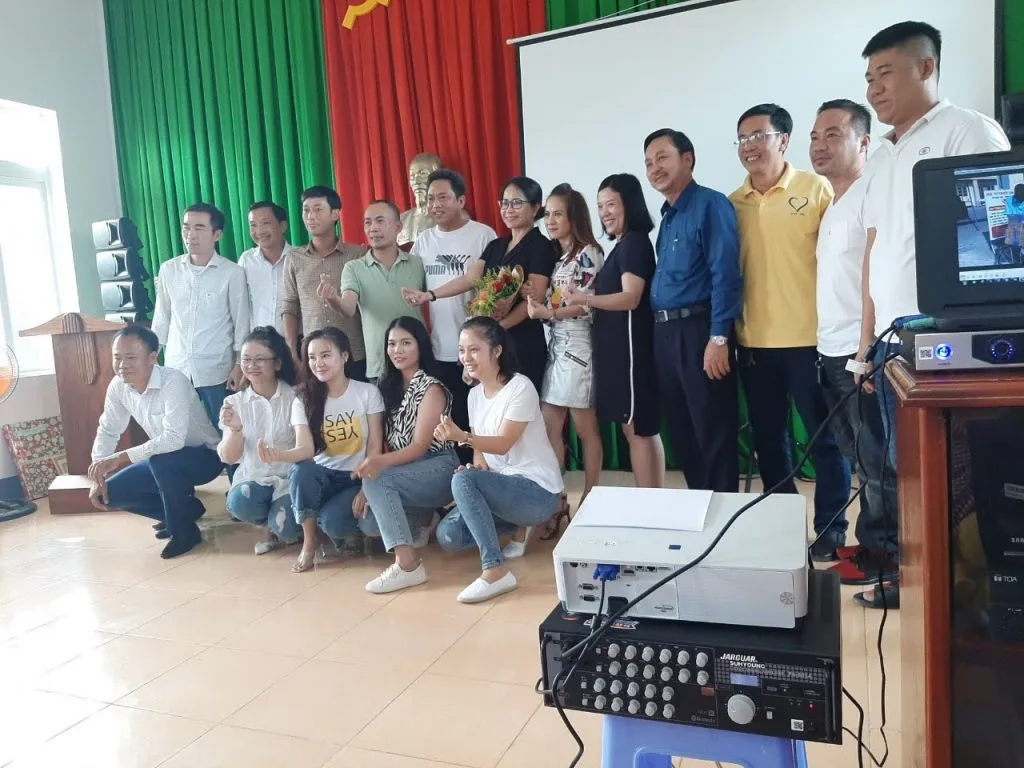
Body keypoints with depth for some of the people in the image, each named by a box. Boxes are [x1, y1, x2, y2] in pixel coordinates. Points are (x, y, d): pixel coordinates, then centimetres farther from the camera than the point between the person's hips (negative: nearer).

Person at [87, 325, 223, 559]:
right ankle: (186, 509, 13)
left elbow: (174, 439, -39)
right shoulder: (118, 386, -8)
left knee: (161, 460, -36)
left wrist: (120, 458, -38)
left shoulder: (173, 381, -30)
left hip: (205, 456, -7)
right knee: (111, 492, -3)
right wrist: (97, 476, -4)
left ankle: (184, 530, -14)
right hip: (163, 462, 8)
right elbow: (108, 431, 5)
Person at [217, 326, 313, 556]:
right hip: (253, 478, 2)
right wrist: (235, 430, -29)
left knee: (284, 525, -29)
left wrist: (278, 455, -47)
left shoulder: (294, 397, -12)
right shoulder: (234, 402, -1)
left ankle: (274, 526, 11)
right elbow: (229, 458, -8)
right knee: (238, 503, -31)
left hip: (289, 478, -2)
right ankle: (271, 523, 4)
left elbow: (306, 449, -25)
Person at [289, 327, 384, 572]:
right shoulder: (306, 399, 1)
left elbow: (375, 445, -6)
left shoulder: (367, 392, -5)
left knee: (331, 522, -31)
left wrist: (366, 488, -15)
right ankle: (310, 540, -10)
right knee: (300, 472, -32)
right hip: (324, 475, 3)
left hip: (358, 478, -3)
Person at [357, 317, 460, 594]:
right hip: (403, 472, 8)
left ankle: (408, 565, -34)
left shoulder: (431, 388, -11)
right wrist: (371, 465, -13)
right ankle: (418, 520, 15)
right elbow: (388, 441, 5)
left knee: (377, 480, -30)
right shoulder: (390, 387, 11)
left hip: (438, 471, -8)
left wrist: (379, 463, -35)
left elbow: (420, 447, -18)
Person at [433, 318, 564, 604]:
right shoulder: (475, 394, 8)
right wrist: (477, 464, -11)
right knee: (447, 535, -9)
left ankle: (495, 572, -26)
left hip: (537, 490, -8)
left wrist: (462, 437, -37)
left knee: (462, 480, -30)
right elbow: (480, 445, 12)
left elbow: (503, 444, -21)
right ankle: (516, 526, 14)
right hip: (501, 486, 8)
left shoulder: (520, 387, -15)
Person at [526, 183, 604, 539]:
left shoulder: (588, 253, -6)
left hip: (578, 347, -7)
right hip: (556, 346, 7)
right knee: (548, 426, 2)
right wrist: (533, 303, -3)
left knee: (585, 429, 1)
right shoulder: (556, 257, 16)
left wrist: (549, 313, -21)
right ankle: (557, 501, 9)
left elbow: (589, 306, -13)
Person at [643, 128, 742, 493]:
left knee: (714, 434, -1)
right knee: (680, 432, 15)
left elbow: (725, 275, -16)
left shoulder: (710, 205, -8)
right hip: (665, 334, 9)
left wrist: (719, 338, -21)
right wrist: (662, 334, 13)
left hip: (699, 332, -8)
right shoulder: (668, 215, 17)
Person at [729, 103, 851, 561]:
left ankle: (830, 530, 17)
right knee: (767, 438, 13)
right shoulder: (733, 204, 9)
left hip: (809, 338, -4)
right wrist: (733, 330, 7)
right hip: (755, 342, 5)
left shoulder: (816, 189, -2)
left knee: (824, 438, 4)